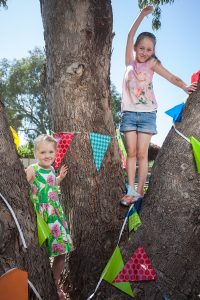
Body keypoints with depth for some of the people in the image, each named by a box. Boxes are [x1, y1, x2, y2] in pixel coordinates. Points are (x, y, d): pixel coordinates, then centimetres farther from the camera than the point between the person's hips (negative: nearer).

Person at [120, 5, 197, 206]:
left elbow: (171, 77, -3)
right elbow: (130, 36, 6)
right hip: (129, 113, 1)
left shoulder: (152, 64, 7)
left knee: (142, 154, -3)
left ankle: (140, 191, 2)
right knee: (131, 152, -2)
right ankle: (131, 190, 0)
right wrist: (143, 14, 1)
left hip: (147, 114, -1)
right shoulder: (130, 61, 10)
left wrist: (185, 87, -21)